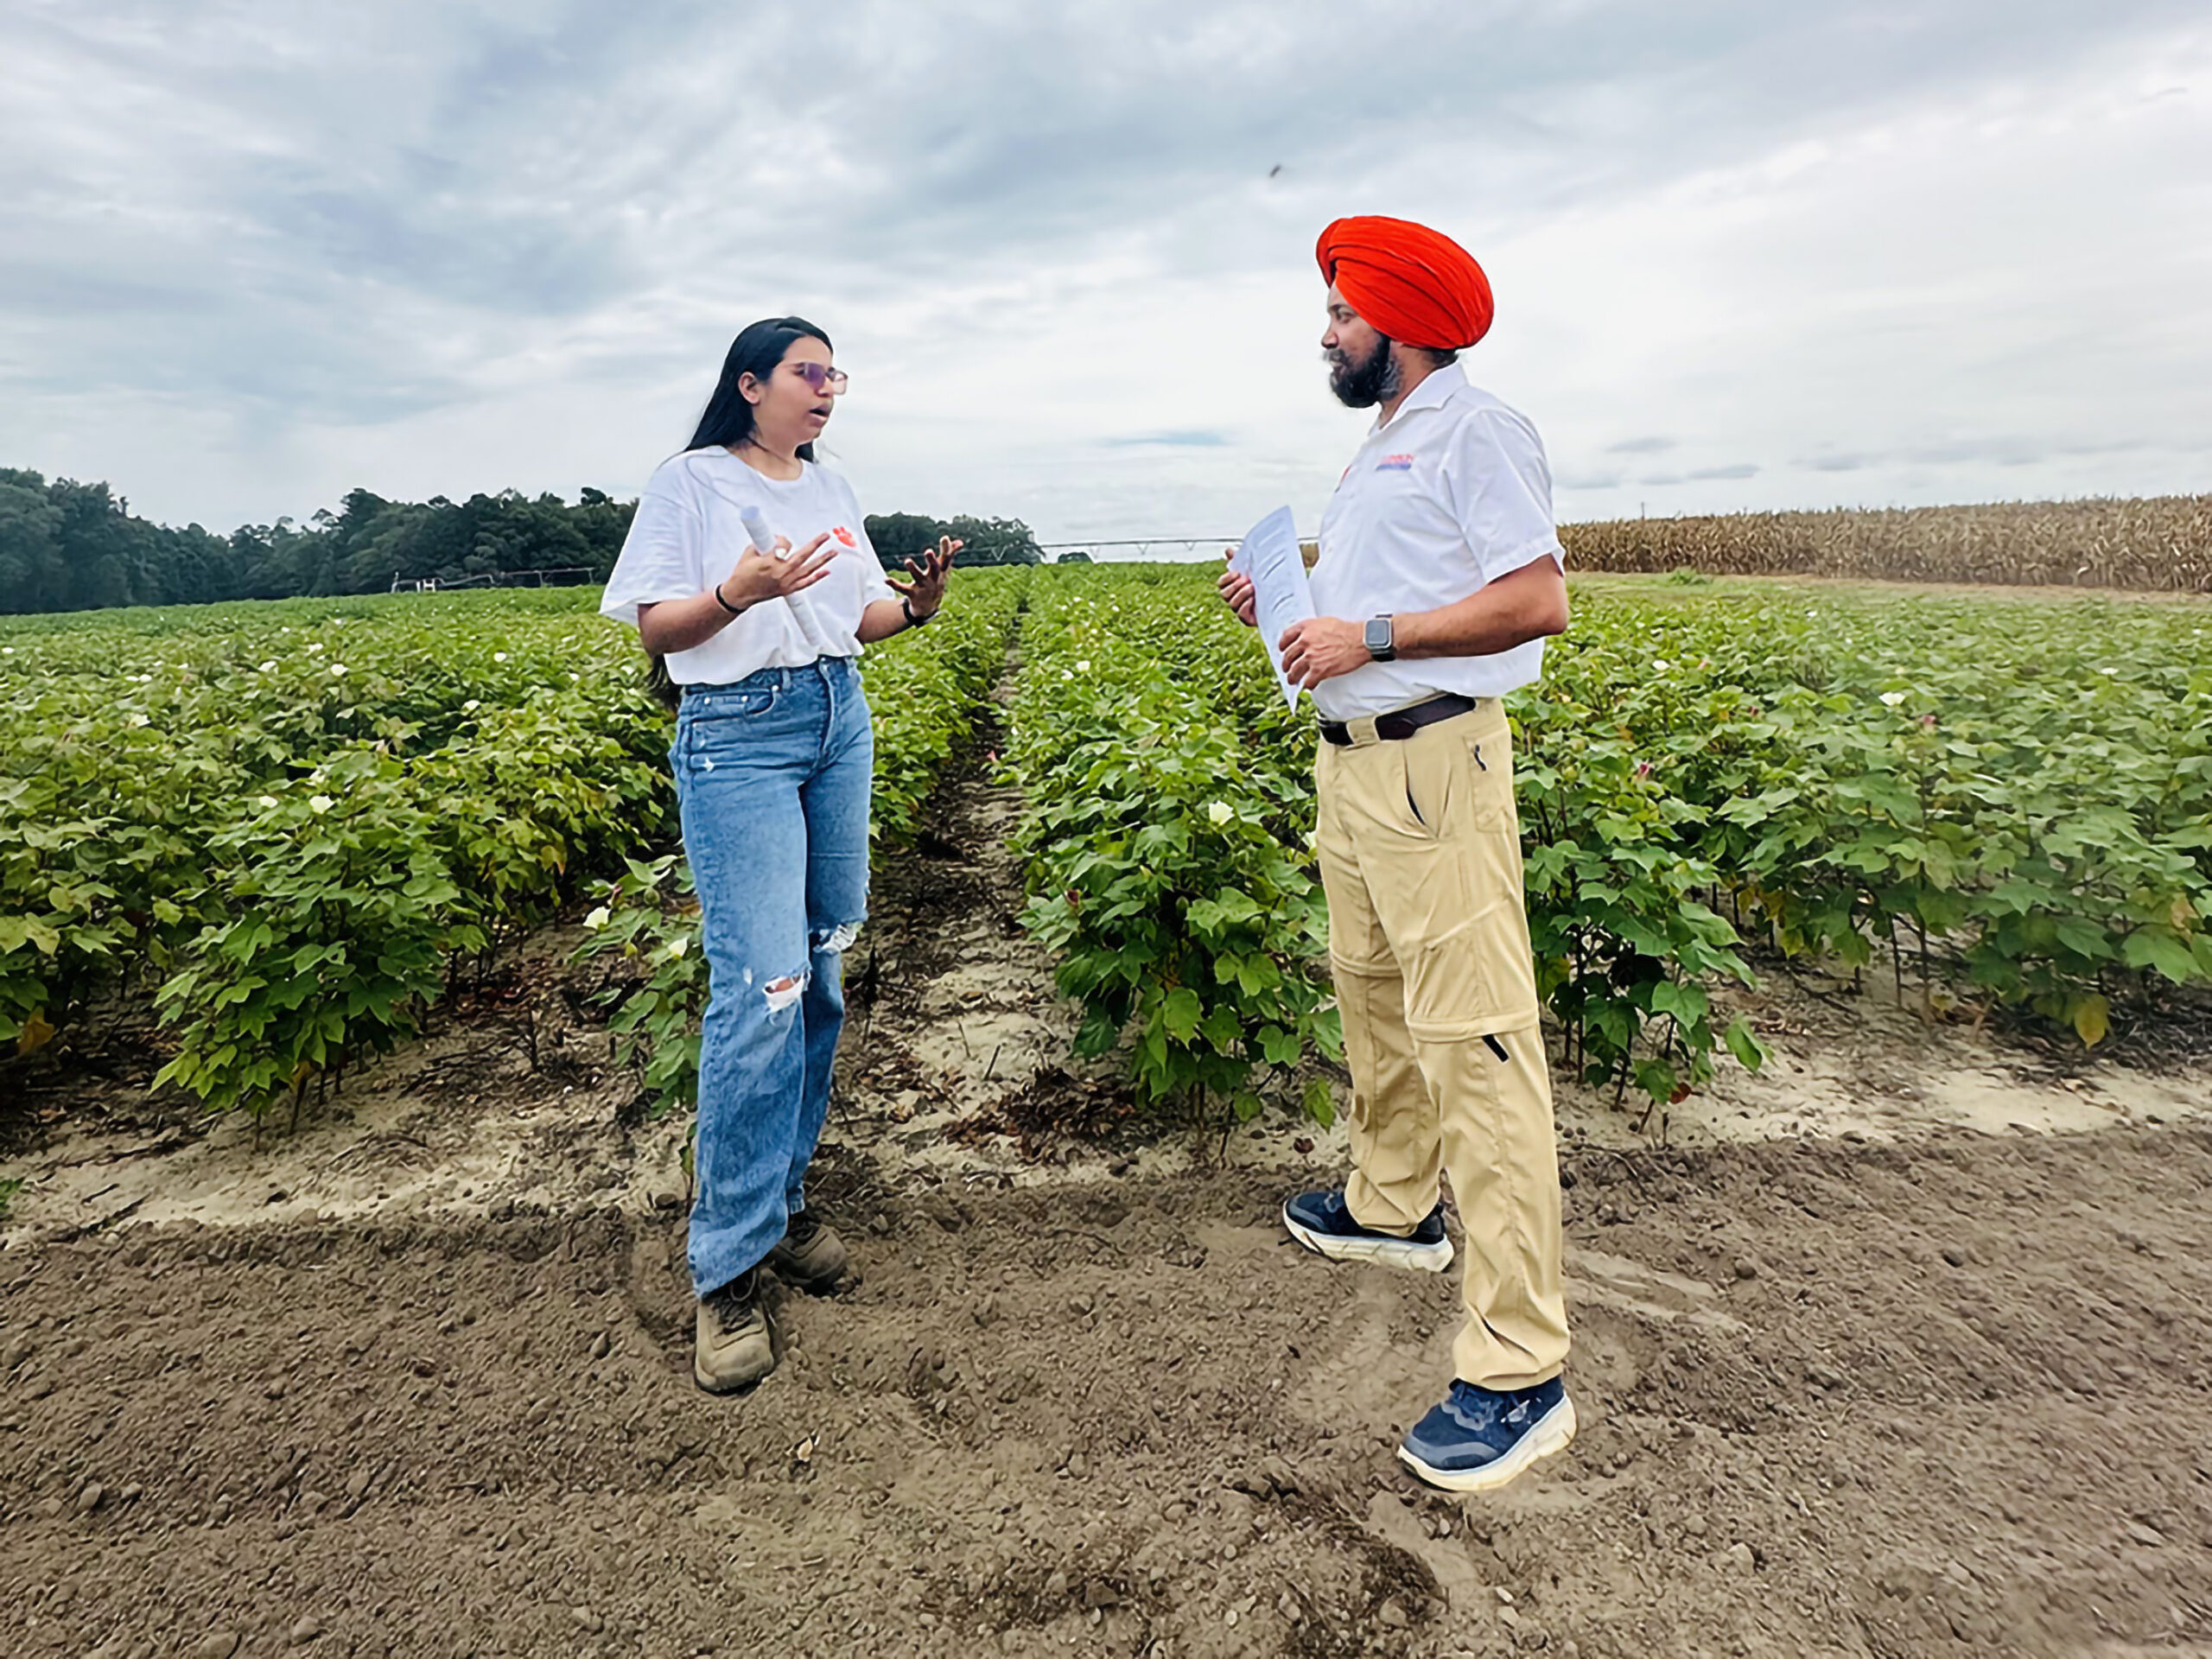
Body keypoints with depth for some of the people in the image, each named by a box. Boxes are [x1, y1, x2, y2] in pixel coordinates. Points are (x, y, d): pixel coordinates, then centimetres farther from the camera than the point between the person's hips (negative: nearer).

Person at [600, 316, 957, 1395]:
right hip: (737, 735, -7)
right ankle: (729, 1264, -2)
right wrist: (738, 593, -23)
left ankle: (781, 1194, 22)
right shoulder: (690, 483, -2)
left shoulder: (832, 492, 17)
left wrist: (916, 606, -3)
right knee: (762, 988, -14)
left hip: (839, 722, 7)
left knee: (821, 977, 6)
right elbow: (654, 627, -5)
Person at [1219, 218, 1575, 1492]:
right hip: (1352, 760, 11)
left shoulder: (1476, 432, -7)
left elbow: (1538, 601, -17)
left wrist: (1369, 636, -19)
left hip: (1433, 764, -11)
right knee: (1373, 1000, 19)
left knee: (1473, 1040, -11)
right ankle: (1393, 1208, 38)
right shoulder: (1379, 455, 23)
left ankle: (1520, 1372, -5)